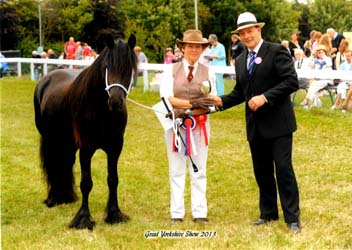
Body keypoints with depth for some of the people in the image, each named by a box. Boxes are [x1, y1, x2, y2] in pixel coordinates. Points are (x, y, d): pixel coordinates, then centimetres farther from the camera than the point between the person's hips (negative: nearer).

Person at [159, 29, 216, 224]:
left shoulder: (208, 72, 4)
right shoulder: (170, 70, 0)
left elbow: (211, 103, -5)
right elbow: (166, 98, -12)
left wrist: (188, 112, -21)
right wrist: (192, 103, -25)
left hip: (199, 126, 1)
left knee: (199, 170, 5)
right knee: (176, 170, 4)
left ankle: (200, 213, 11)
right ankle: (176, 213, 10)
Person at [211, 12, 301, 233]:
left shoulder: (277, 51, -8)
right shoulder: (240, 61, 14)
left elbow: (292, 82, -15)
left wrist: (265, 97, -21)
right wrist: (222, 101, 0)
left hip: (278, 123, -7)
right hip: (255, 125, 7)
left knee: (283, 169, -6)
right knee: (262, 171, 12)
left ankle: (292, 218, 1)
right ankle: (268, 213, 24)